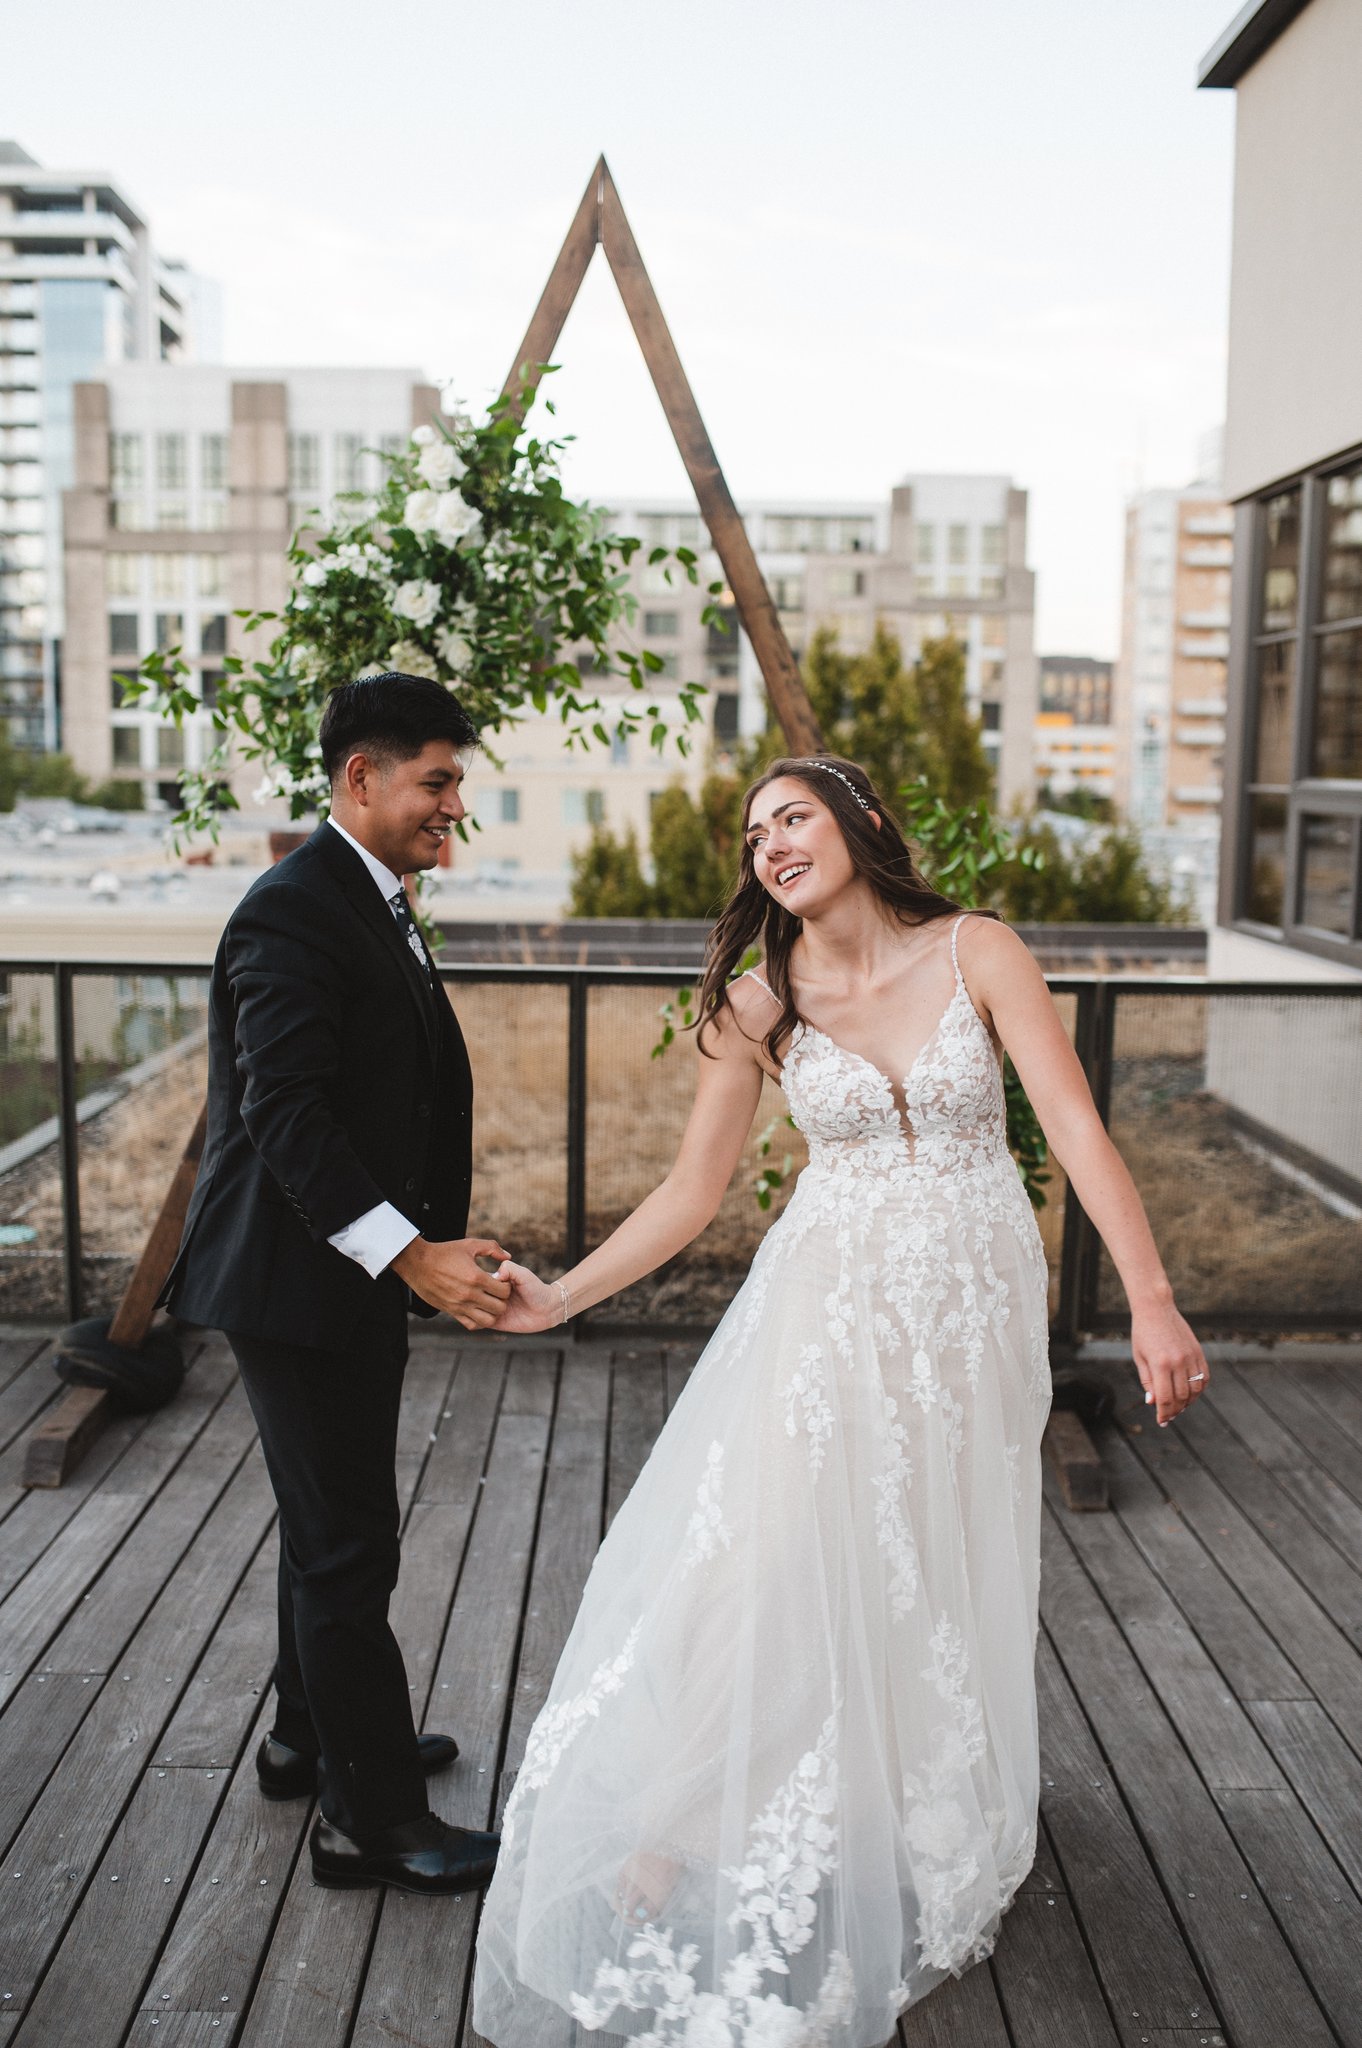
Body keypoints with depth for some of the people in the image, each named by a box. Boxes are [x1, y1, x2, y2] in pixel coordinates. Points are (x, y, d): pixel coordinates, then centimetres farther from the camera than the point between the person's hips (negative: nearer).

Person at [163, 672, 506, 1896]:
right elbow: (284, 1113, -28)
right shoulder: (295, 912, -19)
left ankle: (314, 1737, 40)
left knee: (330, 1529, 23)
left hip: (348, 1274, 11)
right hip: (300, 1281, -11)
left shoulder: (373, 907, 13)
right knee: (348, 1550, -1)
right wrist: (410, 1253, -33)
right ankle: (374, 1818, 12)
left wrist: (424, 1247, 17)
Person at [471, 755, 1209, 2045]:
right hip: (828, 1307, 0)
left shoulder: (977, 954, -7)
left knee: (934, 1585, 12)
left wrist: (1150, 1297, -22)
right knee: (759, 1559, -5)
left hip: (971, 1310, 0)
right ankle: (678, 1827, 16)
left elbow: (1076, 1126, -13)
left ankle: (921, 1849, 36)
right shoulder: (758, 1007, -3)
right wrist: (560, 1297, -6)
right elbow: (692, 1189, 0)